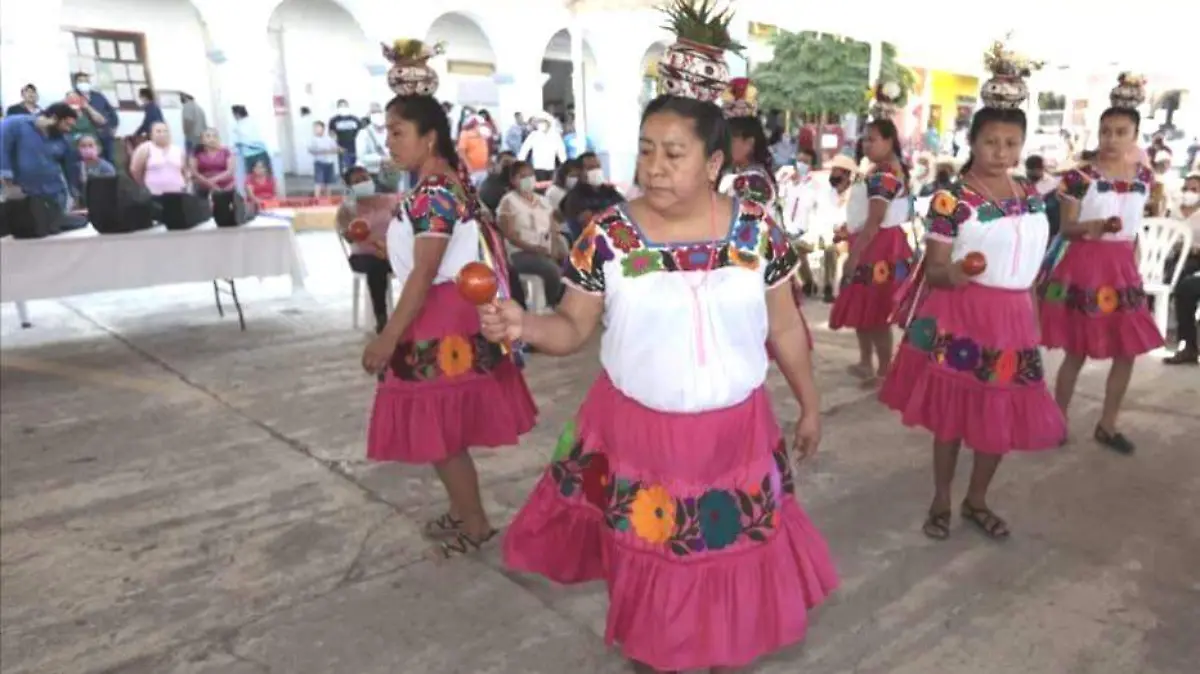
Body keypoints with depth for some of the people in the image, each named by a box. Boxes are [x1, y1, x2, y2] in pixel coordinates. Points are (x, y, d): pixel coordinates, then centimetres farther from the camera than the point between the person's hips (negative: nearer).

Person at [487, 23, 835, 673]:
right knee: (646, 555, 16)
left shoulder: (757, 229, -6)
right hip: (637, 430, -1)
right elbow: (574, 327, -6)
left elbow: (783, 325, 4)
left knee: (736, 550, 18)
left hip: (734, 431, 2)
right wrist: (523, 325, -26)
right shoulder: (606, 234, -11)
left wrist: (809, 403, 11)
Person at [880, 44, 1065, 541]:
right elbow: (932, 269, -12)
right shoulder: (951, 199, -11)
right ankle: (941, 502, 23)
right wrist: (952, 273, -33)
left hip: (1014, 317, 6)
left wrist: (1028, 311, 20)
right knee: (953, 414, 4)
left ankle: (976, 501, 31)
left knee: (1003, 416, 12)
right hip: (960, 317, -6)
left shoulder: (1031, 195, 9)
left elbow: (1031, 259, 19)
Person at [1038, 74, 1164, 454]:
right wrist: (1096, 226, -27)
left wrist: (1132, 268, 17)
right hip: (1084, 265, -5)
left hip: (1122, 267, 6)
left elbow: (1135, 228, 16)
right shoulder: (1081, 177, -10)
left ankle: (1107, 426, 22)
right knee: (1077, 351, 0)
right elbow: (1066, 228, -8)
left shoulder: (1144, 177, 7)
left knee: (1128, 350, 7)